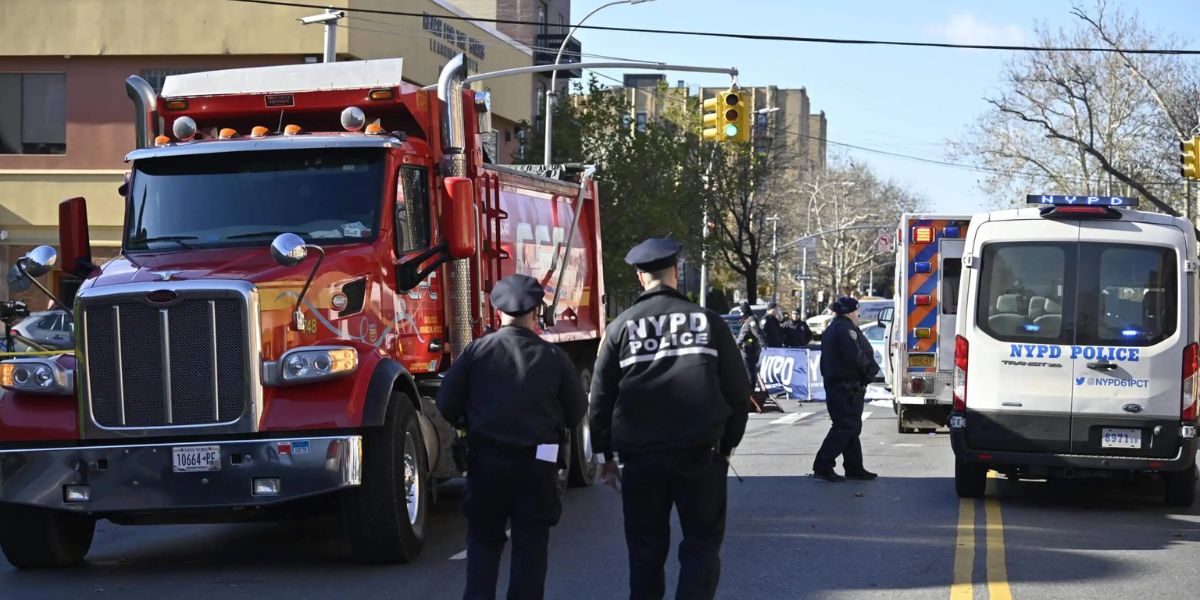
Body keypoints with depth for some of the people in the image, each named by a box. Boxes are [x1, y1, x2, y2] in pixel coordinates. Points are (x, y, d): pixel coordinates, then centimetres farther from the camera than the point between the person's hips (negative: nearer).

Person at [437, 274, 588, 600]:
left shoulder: (477, 350, -6)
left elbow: (447, 404, -4)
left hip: (486, 459, 1)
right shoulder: (553, 357, -6)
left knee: (484, 540, 14)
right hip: (537, 463, -1)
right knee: (530, 545, 9)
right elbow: (576, 412, 2)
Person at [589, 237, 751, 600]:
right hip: (701, 452, -1)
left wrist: (604, 455, 12)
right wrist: (727, 445, 13)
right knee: (701, 543, 7)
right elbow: (737, 390, 2)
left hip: (641, 456, 1)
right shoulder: (709, 322, 0)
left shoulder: (621, 327, 1)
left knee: (646, 546, 12)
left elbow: (600, 396, 3)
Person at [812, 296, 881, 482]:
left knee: (851, 428, 14)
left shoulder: (832, 329, 19)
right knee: (845, 428, -10)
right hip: (848, 388, -11)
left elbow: (825, 362, 21)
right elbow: (856, 357, -23)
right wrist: (872, 370, -6)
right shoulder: (845, 328, -14)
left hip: (835, 385, 11)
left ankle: (854, 468, 17)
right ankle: (823, 466, -12)